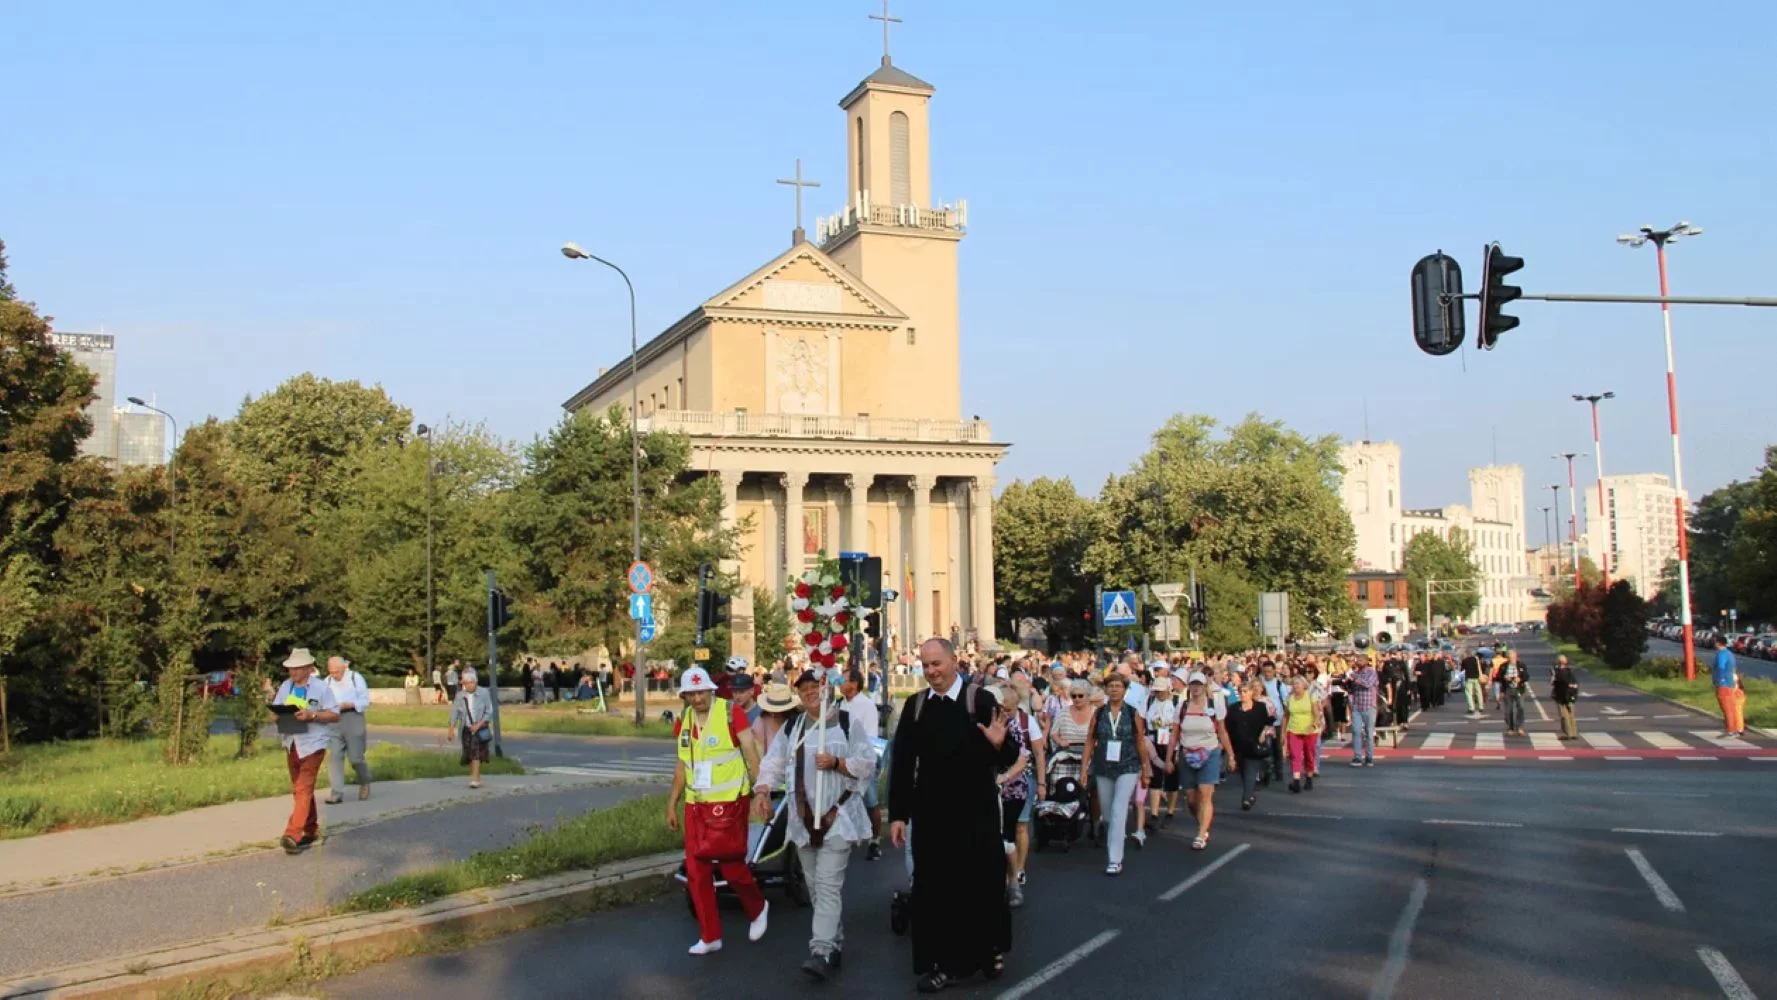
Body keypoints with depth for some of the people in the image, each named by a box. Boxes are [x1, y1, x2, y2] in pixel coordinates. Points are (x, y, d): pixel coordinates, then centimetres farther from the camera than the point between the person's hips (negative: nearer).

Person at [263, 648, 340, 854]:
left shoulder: (320, 688, -7)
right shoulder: (285, 686, 8)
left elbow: (335, 715, -10)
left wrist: (312, 715, -23)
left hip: (312, 744, -6)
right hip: (291, 744, 6)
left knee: (303, 790, -12)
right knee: (299, 790, 14)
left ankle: (292, 835, -17)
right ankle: (311, 830, 26)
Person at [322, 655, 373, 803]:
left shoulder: (356, 678, -3)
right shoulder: (327, 681, 8)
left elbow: (365, 700, -5)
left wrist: (348, 705, -20)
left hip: (353, 718, -3)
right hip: (334, 721, 3)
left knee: (355, 757, 1)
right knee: (335, 756, -5)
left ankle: (364, 784, 28)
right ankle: (336, 793, -4)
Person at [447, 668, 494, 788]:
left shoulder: (483, 694, -9)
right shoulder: (460, 696, -1)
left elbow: (489, 712, -7)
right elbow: (454, 713, 4)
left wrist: (478, 724, -16)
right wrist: (451, 729, 1)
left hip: (481, 728, -3)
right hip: (467, 729, 3)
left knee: (476, 753, -14)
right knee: (469, 755, 6)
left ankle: (475, 779, -17)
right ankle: (476, 777, 20)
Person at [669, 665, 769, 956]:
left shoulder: (731, 713, -10)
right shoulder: (683, 720, 7)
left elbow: (752, 755, -7)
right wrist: (672, 804, 16)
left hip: (729, 801, -6)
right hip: (696, 804, 6)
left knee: (731, 863, -2)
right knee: (696, 870, 5)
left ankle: (757, 908, 28)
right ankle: (710, 936, 17)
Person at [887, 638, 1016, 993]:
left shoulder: (980, 702, -6)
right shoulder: (914, 706, 2)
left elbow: (1008, 758, -3)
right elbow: (902, 763, 4)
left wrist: (999, 744, -26)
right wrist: (897, 814, 1)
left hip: (976, 811, -2)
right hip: (931, 812, 2)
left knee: (982, 881, 10)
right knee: (934, 886, 6)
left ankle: (990, 949, 30)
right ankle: (940, 961, 17)